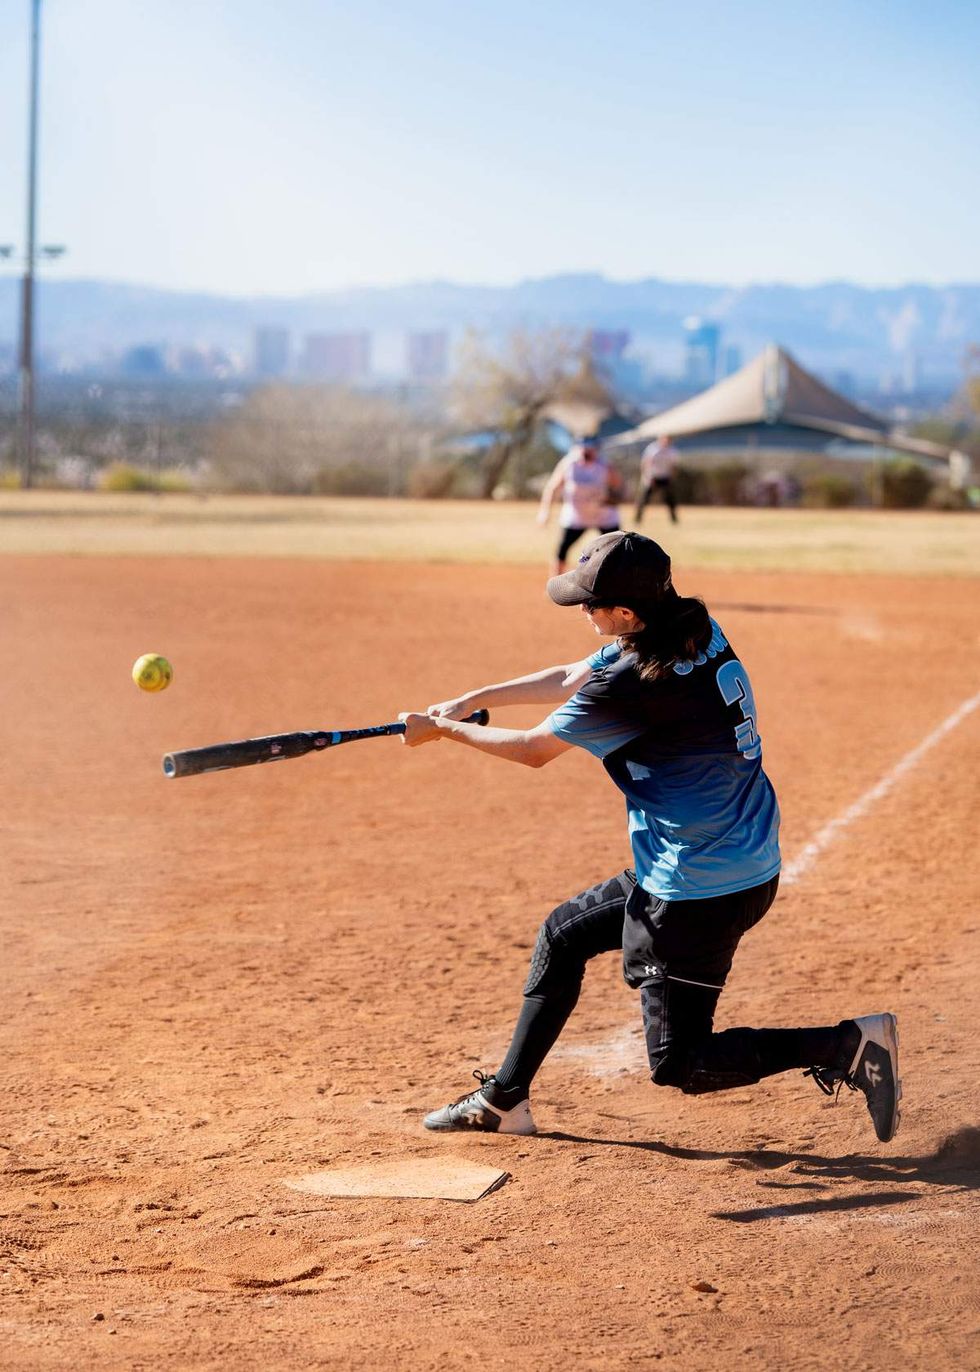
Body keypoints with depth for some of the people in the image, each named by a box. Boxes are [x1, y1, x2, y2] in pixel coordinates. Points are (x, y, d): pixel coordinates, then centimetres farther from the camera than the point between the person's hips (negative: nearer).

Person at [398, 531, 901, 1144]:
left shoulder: (630, 686, -24)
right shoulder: (699, 629, 2)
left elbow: (533, 749, -7)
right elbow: (570, 679, 15)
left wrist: (443, 730, 7)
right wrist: (469, 701, 16)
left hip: (700, 895, -10)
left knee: (679, 1064, 2)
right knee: (564, 933, 22)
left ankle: (847, 1044, -5)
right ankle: (505, 1099, 32)